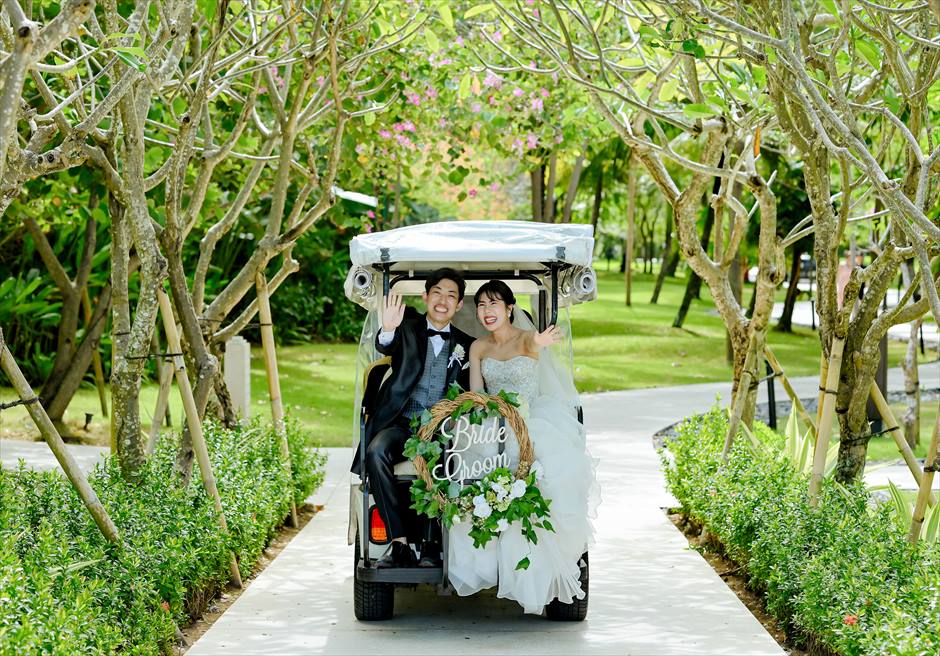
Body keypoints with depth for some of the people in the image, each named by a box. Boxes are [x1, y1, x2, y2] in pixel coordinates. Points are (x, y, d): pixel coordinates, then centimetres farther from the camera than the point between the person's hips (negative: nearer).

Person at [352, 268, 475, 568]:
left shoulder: (466, 345, 17)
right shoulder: (407, 330, 11)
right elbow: (385, 347, -12)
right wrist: (388, 331, -36)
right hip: (401, 422, 0)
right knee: (376, 453, -32)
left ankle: (431, 544, -31)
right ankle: (399, 542, -31)